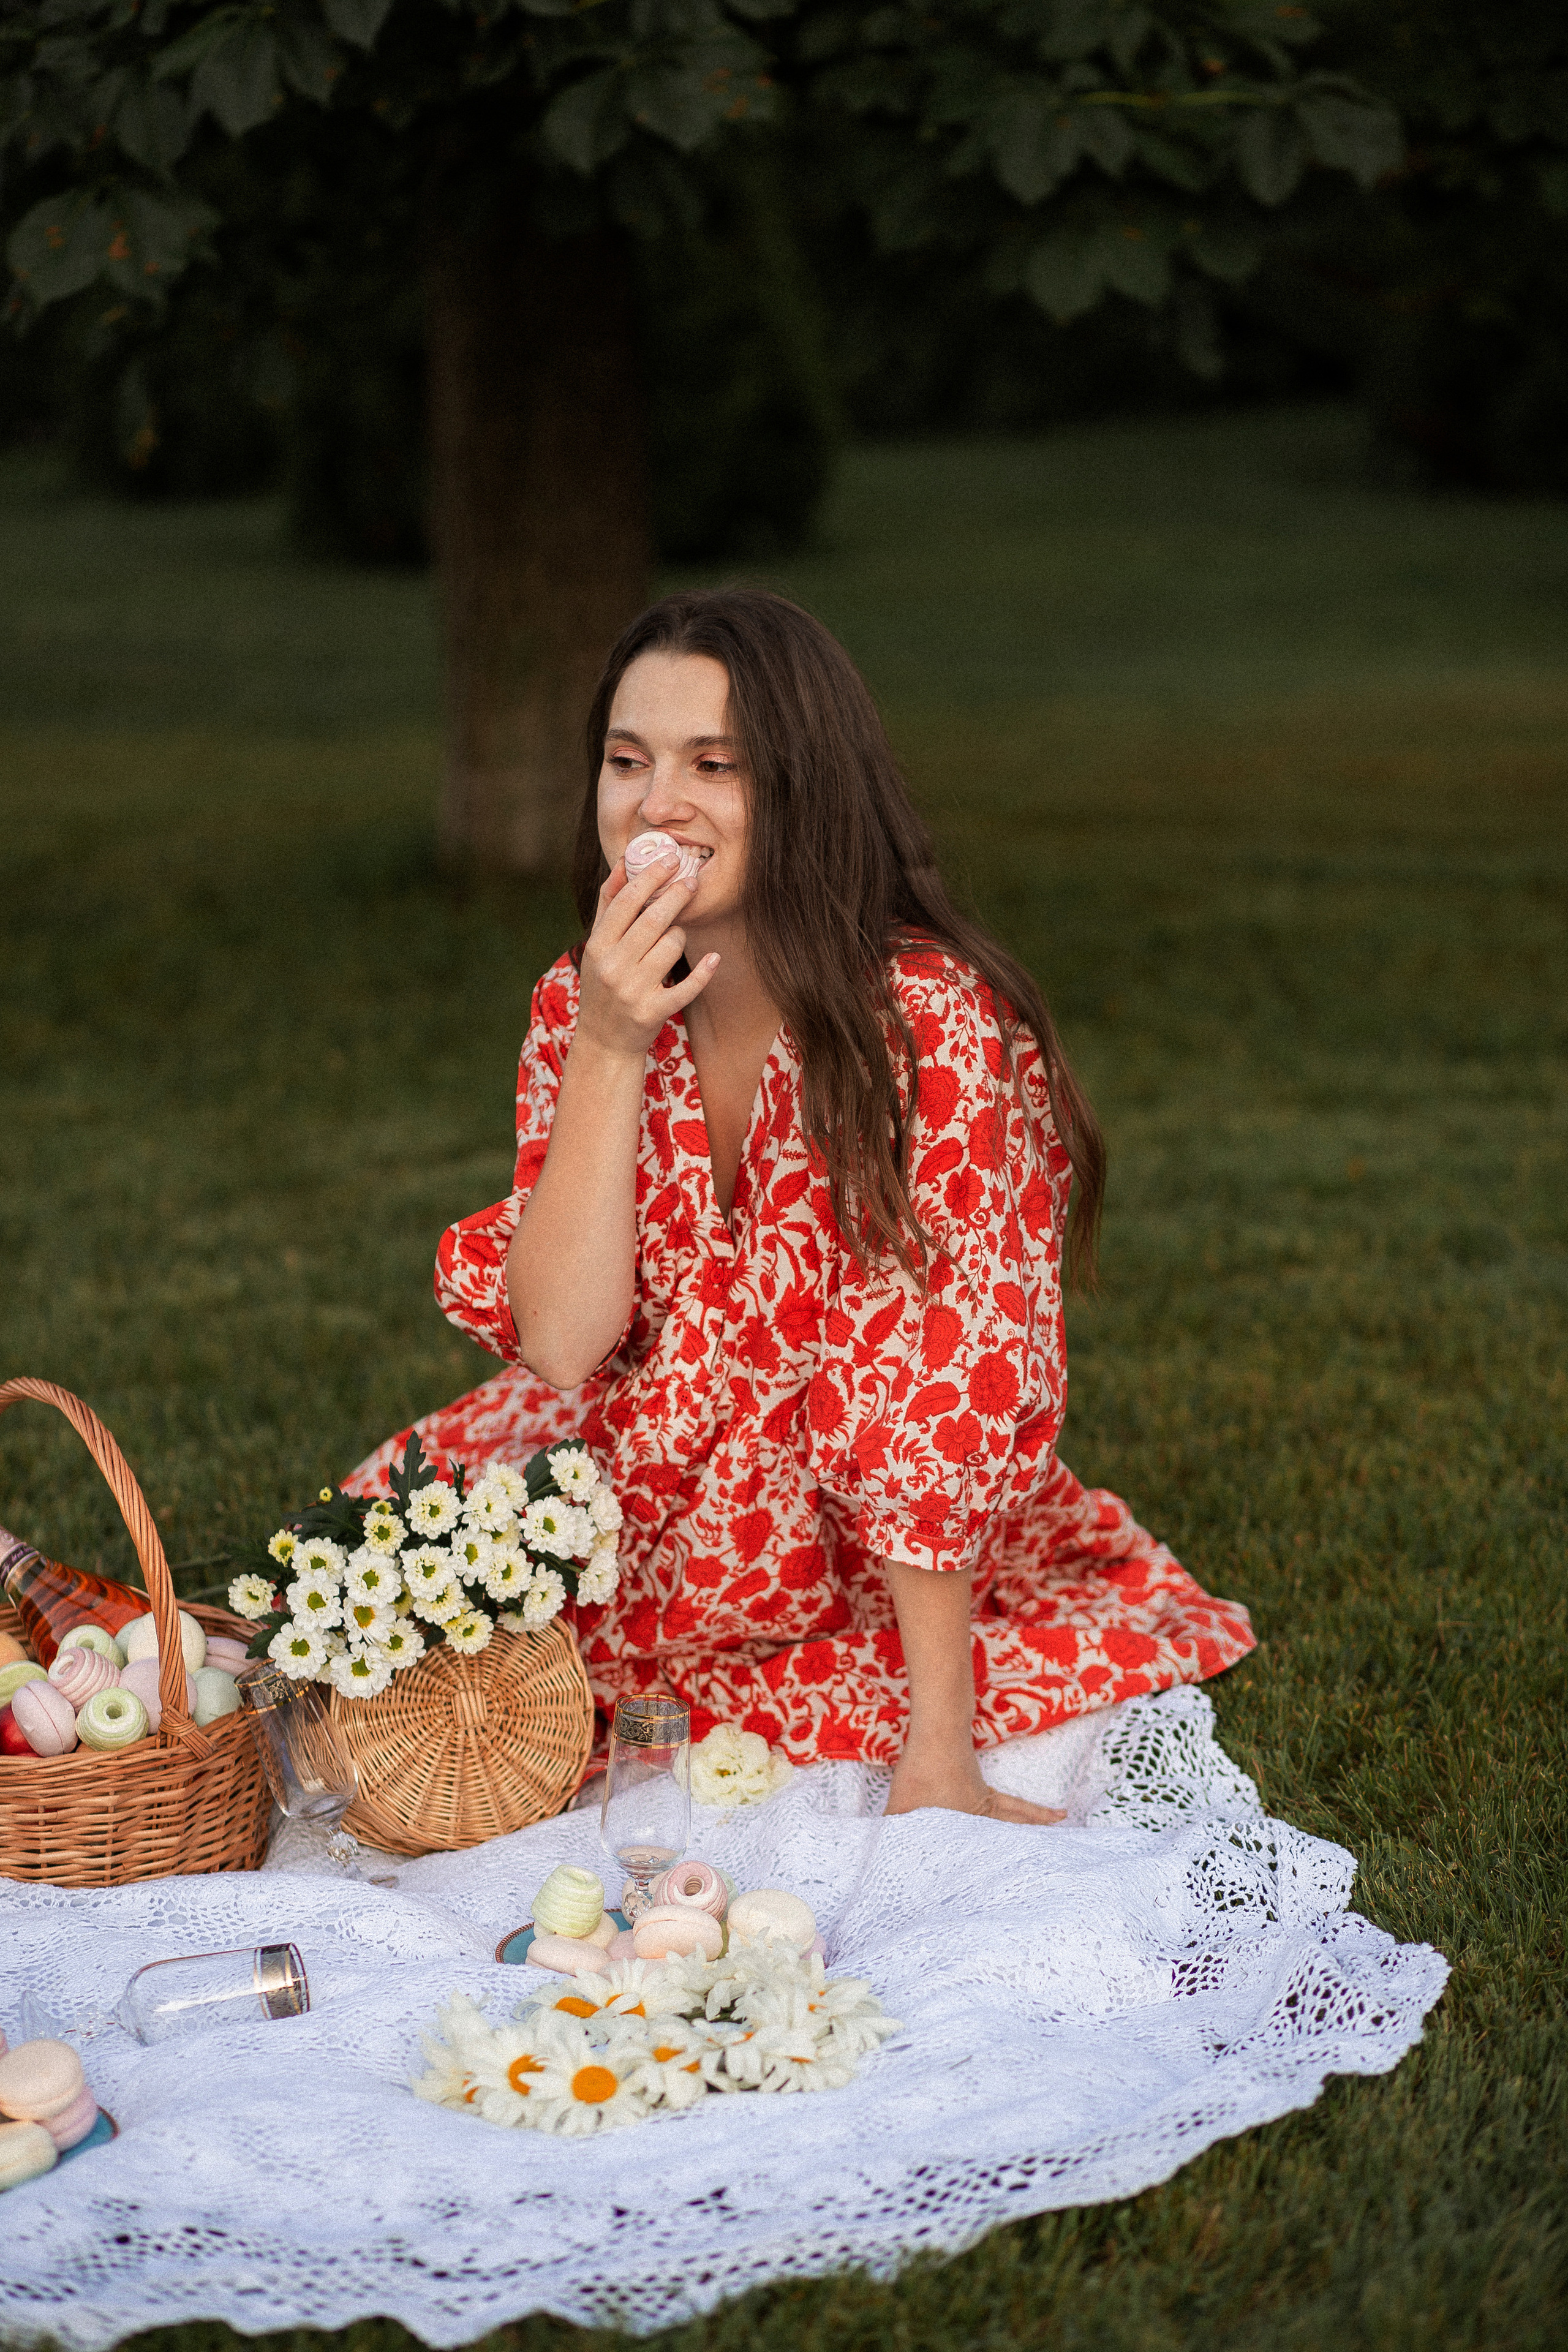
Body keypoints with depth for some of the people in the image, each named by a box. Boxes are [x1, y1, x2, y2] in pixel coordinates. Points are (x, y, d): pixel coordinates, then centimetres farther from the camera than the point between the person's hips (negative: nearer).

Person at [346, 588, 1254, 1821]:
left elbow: (945, 1384, -22)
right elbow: (559, 1343, -12)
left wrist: (936, 1758, -23)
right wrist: (608, 1051, -22)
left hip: (906, 1582, -3)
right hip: (644, 1525, 3)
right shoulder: (579, 1007, -3)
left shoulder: (932, 1020, -20)